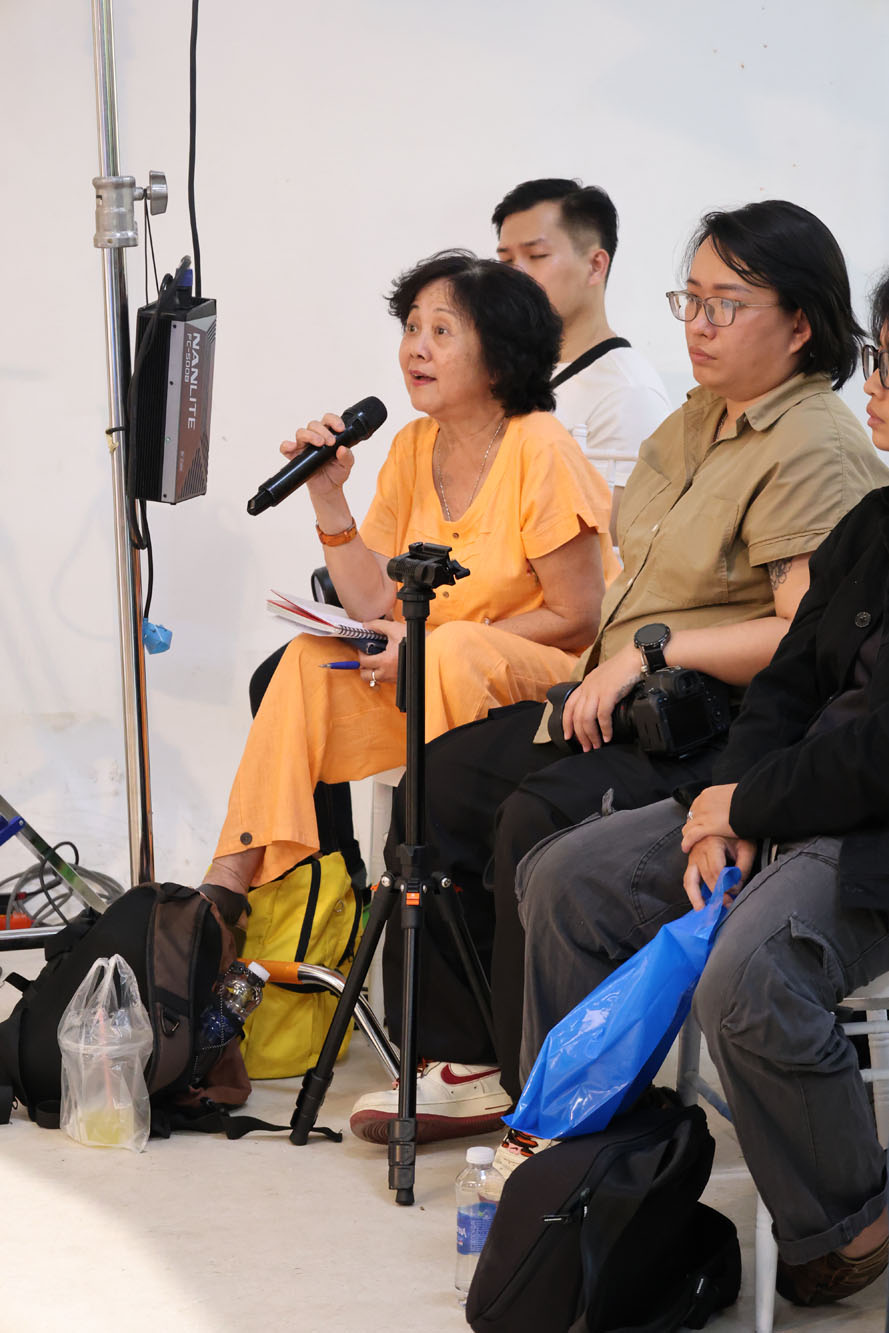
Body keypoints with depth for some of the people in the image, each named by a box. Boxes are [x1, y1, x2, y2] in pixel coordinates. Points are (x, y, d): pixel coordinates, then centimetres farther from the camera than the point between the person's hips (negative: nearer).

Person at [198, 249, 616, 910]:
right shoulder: (413, 448, 5)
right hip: (434, 680, 6)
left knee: (453, 653, -34)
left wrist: (431, 642, -17)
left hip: (553, 682, -6)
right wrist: (329, 494, -11)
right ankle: (228, 884, -16)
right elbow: (375, 604, 1)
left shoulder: (541, 454, -15)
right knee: (311, 658, -15)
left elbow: (577, 621, -14)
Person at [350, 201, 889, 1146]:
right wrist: (607, 669, 9)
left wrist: (653, 651, -22)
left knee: (540, 820, -29)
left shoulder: (813, 452, -14)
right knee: (442, 780, 3)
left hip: (730, 730, -10)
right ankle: (470, 1064, 9)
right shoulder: (701, 419, 15)